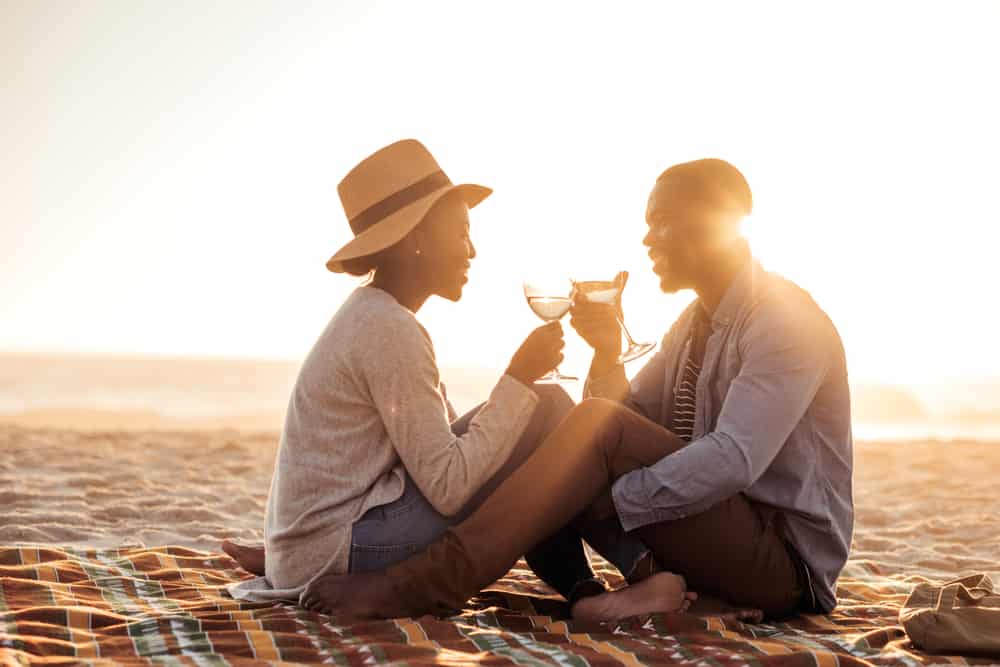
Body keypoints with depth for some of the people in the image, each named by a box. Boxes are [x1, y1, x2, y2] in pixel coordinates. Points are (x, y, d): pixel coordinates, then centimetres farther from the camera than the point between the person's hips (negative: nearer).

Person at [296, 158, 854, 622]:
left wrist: (600, 502, -29)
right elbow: (627, 421, 10)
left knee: (600, 427, -29)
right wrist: (607, 354, -9)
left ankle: (427, 584, -30)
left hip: (784, 558, -8)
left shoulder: (787, 321, -15)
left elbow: (732, 462, -29)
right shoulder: (699, 319, 14)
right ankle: (580, 594, -18)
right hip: (708, 534, 8)